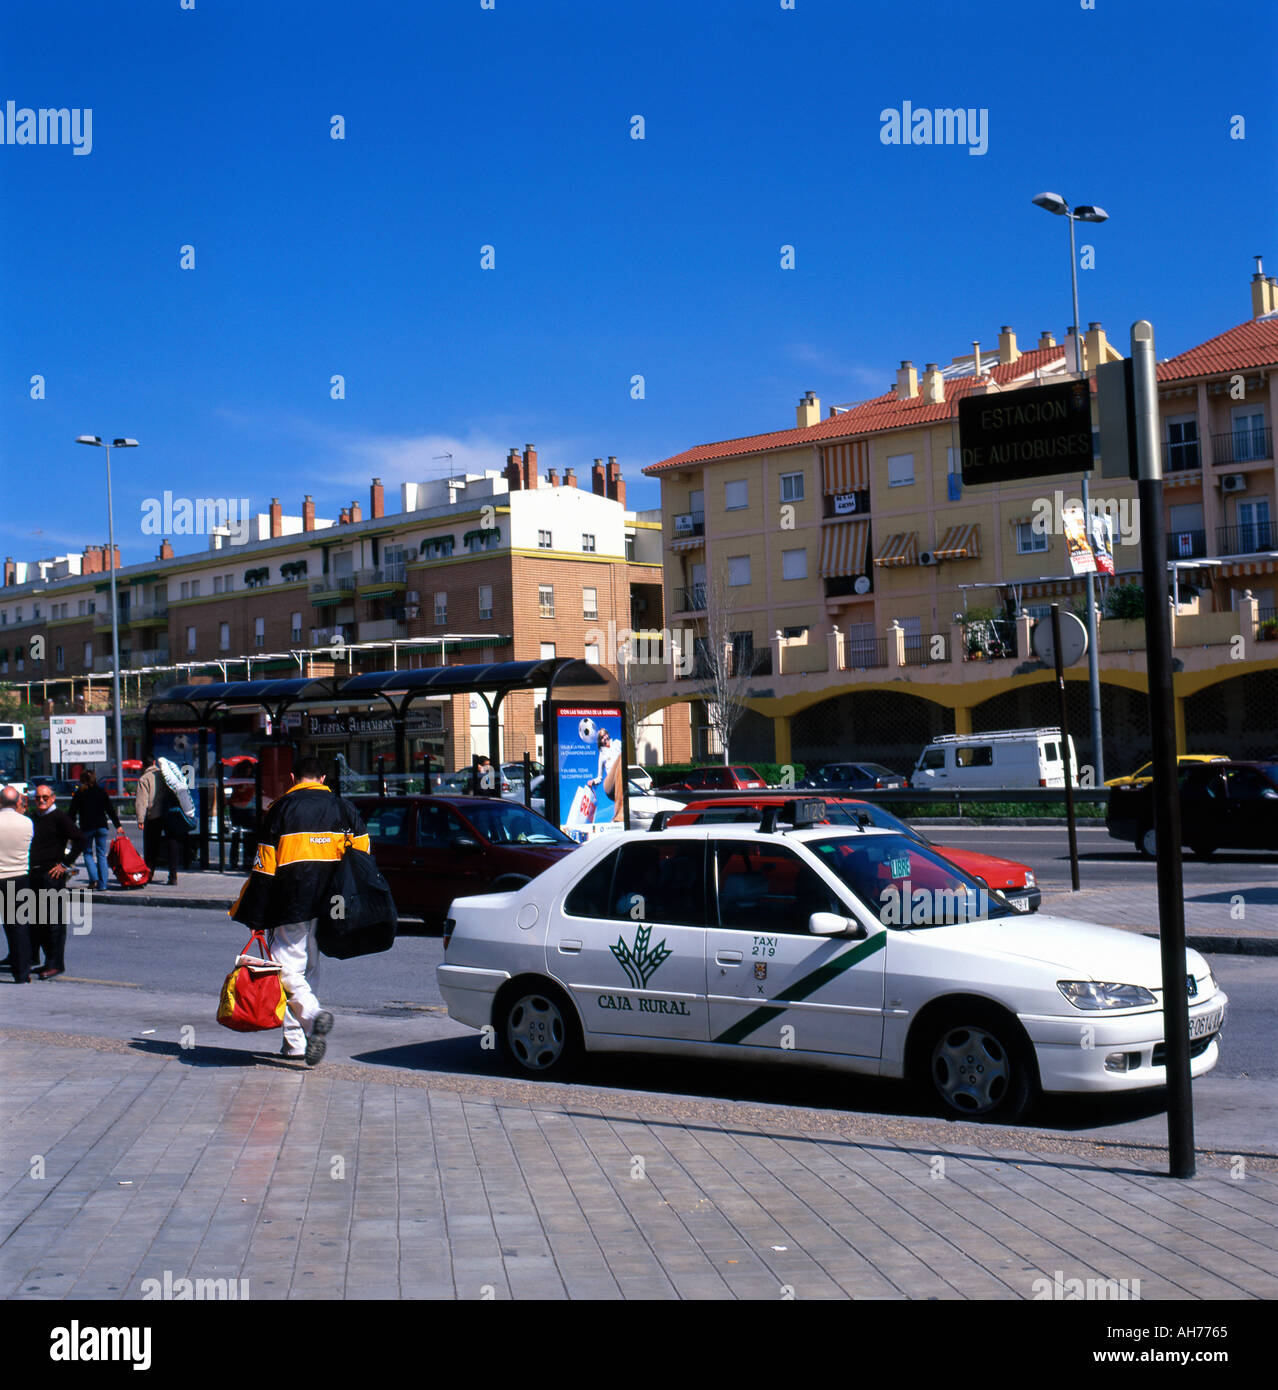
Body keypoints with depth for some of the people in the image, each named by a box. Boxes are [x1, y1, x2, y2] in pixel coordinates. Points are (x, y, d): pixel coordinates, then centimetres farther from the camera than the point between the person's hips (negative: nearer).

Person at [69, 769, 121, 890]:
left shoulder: (79, 793, 0)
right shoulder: (101, 792, 7)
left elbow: (72, 812, 1)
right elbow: (111, 810, 9)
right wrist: (117, 825, 15)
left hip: (87, 828, -2)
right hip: (101, 826, 2)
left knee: (88, 853, 10)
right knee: (101, 855, 6)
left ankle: (94, 879, -8)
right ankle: (102, 883, 1)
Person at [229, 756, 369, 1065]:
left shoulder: (281, 808, -1)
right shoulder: (343, 808, 11)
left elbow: (265, 866, -4)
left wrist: (254, 915, -2)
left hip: (291, 903, -5)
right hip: (328, 905, 5)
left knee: (288, 968, -3)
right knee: (306, 967, 15)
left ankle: (315, 1014, -28)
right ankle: (295, 1041, 15)